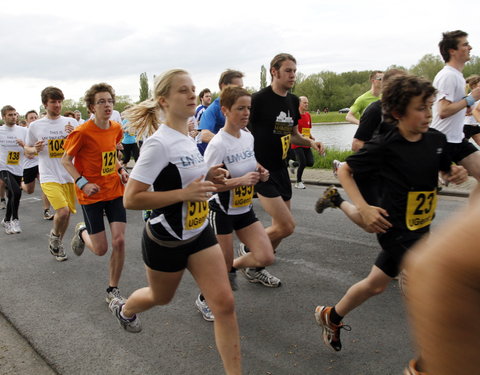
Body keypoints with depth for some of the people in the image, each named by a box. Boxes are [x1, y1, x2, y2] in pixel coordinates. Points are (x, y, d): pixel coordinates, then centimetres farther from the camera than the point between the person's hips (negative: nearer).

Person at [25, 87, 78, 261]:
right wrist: (35, 149, -10)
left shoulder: (71, 123, 2)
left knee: (67, 213, 11)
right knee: (62, 211, -19)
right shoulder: (35, 126, 1)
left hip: (70, 175, 3)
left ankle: (58, 244, 36)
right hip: (50, 177, -2)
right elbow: (28, 148, 13)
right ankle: (54, 235, 14)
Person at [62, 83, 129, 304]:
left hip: (115, 191, 4)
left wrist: (121, 170, 1)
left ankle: (112, 291, 12)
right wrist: (83, 183, -20)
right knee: (101, 249, 1)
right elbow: (66, 160, -7)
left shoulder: (116, 128, 1)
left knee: (119, 240, -6)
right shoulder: (82, 132, -16)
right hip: (92, 195, -4)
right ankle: (81, 232, 38)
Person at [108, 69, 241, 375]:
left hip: (199, 233, 6)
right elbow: (131, 199, -25)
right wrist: (185, 193, -29)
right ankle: (123, 308, 58)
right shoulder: (158, 143, -23)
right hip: (166, 241, -6)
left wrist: (208, 178, -2)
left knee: (225, 303, -4)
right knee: (162, 297, 22)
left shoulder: (188, 139, 2)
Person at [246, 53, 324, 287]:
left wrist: (310, 142, 0)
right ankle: (249, 249, 12)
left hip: (280, 168, 8)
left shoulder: (293, 101, 9)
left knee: (280, 227, 11)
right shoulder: (259, 99, -14)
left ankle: (255, 269, 30)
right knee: (286, 226, -13)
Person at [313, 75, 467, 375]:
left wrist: (457, 173, -8)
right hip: (396, 229, -6)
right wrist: (364, 208, -20)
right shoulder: (385, 147, -19)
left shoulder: (436, 139, -2)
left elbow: (445, 169, 16)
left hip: (420, 228, 6)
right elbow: (345, 171, -10)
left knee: (376, 285, 19)